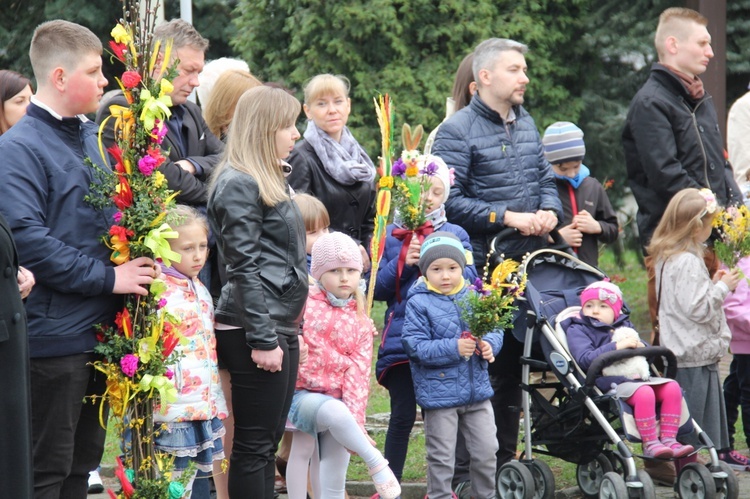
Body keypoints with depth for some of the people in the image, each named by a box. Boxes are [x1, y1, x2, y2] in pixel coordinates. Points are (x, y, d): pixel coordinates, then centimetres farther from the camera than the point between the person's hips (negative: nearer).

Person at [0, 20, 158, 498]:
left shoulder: (94, 138, 12)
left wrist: (136, 262, 5)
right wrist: (107, 277, -20)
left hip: (99, 330, 8)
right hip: (54, 334, -8)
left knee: (82, 459, 16)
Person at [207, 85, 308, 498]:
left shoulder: (269, 180, 18)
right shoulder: (239, 185, -12)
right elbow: (244, 269, -17)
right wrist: (263, 339, -20)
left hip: (280, 327, 10)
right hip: (255, 329, -10)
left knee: (268, 442, 11)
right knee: (253, 445, -6)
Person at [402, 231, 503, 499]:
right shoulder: (419, 303, -10)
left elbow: (494, 330, 9)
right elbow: (415, 346, -17)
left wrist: (489, 344, -14)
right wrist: (453, 348, -24)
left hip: (476, 389, 4)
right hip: (439, 393, -4)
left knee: (486, 451, 11)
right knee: (441, 456, 4)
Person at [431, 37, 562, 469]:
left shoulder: (526, 124, 14)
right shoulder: (458, 131, -8)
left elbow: (546, 179, 21)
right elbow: (450, 201, -14)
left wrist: (550, 211, -1)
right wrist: (507, 217, -17)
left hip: (530, 264, 7)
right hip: (483, 266, -7)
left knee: (515, 359, 10)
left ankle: (506, 454, 18)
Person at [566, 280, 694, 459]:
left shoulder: (624, 326, 25)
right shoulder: (577, 330, 6)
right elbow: (584, 359, -13)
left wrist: (641, 347, -1)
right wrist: (617, 346, -18)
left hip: (640, 377, 7)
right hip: (611, 382, -7)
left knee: (672, 388, -14)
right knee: (644, 393, -34)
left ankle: (668, 439, -14)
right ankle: (649, 444, -30)